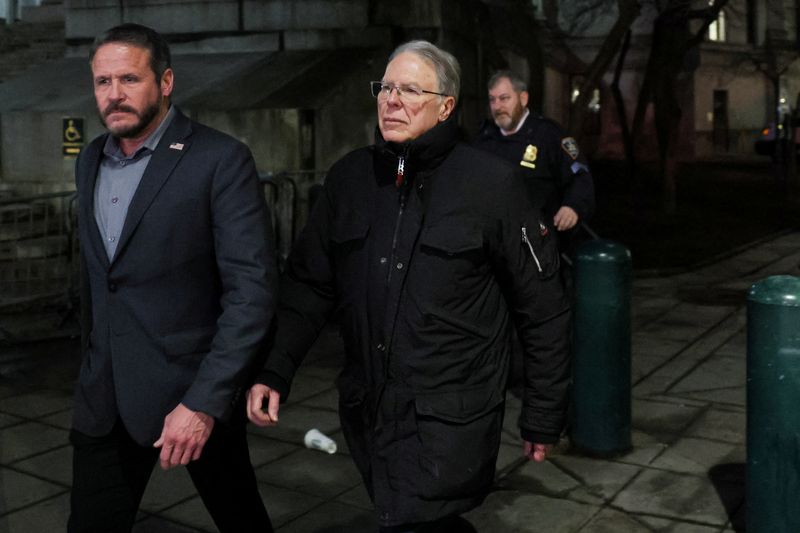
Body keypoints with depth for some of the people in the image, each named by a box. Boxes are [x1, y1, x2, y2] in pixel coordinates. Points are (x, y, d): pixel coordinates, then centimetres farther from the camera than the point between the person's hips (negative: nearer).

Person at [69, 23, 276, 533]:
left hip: (192, 389, -5)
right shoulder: (90, 161, 9)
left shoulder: (221, 160, -13)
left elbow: (253, 289, -18)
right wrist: (94, 362, 16)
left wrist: (205, 401, -22)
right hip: (105, 395, 5)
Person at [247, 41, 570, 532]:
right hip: (368, 412, 5)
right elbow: (309, 285, 7)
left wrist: (543, 416, 0)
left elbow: (543, 307, -4)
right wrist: (276, 372, -6)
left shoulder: (492, 183, -8)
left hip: (452, 418, -4)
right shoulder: (349, 177, 4)